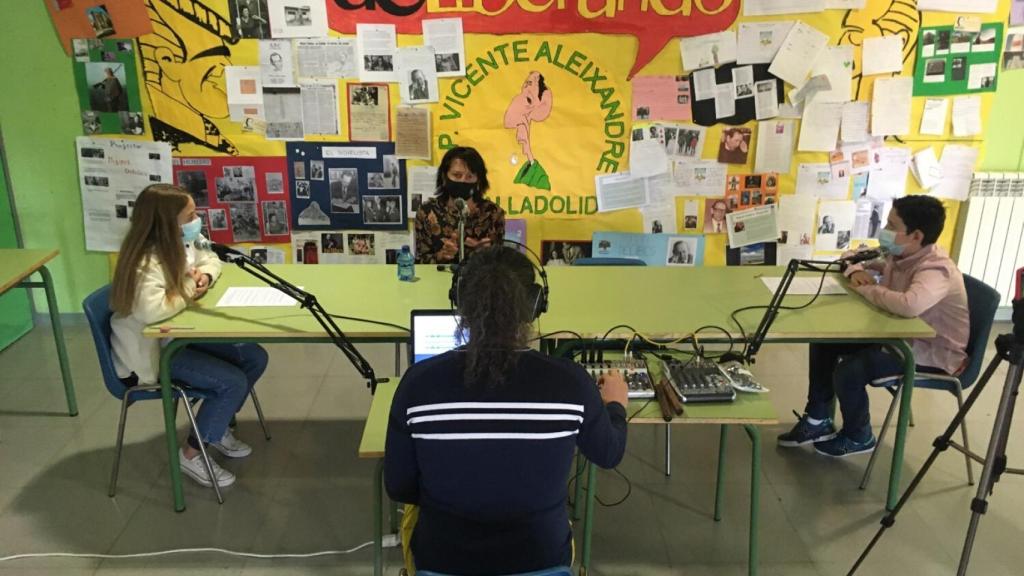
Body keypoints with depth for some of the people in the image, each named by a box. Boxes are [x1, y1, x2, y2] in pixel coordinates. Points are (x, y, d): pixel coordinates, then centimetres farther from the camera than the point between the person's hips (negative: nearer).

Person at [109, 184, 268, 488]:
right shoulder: (146, 263, -28)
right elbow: (150, 311, -44)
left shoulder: (180, 245, -2)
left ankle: (219, 427, 21)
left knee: (255, 358, 2)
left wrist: (204, 276, -8)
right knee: (233, 382, -19)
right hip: (151, 350, -9)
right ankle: (191, 454, 2)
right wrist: (188, 290, -26)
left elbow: (210, 260, 17)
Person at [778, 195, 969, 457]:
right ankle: (817, 420, 14)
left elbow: (910, 305, -51)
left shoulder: (936, 270, -29)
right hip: (899, 335, 9)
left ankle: (857, 437, 5)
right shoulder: (899, 256, -2)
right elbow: (856, 260, 16)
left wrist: (866, 289, -32)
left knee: (848, 371, -25)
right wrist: (856, 272, -10)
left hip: (933, 355, -9)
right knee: (824, 341, 3)